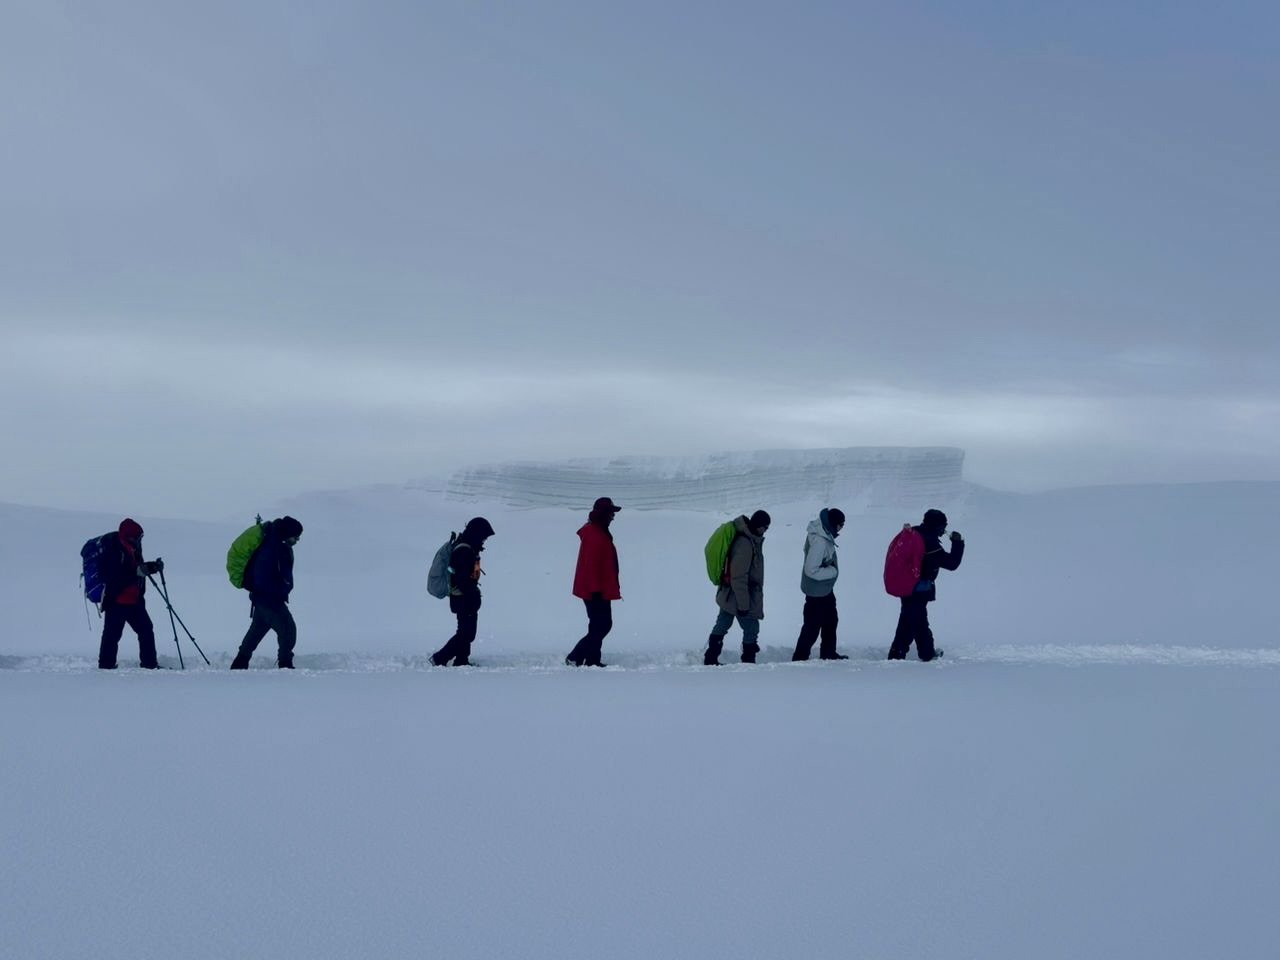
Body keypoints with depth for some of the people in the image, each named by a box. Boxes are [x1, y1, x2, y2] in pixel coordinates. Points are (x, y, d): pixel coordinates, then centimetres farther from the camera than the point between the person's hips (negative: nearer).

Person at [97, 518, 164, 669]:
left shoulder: (133, 549, 9)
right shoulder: (113, 550, -18)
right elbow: (115, 577, -25)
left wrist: (153, 566, 6)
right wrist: (137, 572, -29)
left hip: (134, 600, 8)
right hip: (116, 600, -8)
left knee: (146, 630, 10)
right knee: (112, 634, -5)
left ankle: (149, 664, 18)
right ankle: (106, 666, 1)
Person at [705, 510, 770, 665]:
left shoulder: (751, 539, 6)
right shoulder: (744, 544, -26)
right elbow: (739, 578, -25)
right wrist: (743, 604, -21)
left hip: (727, 594, 10)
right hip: (740, 596, -10)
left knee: (722, 625, 16)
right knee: (751, 629, 2)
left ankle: (711, 659, 23)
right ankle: (748, 662, 11)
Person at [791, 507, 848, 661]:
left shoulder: (824, 534, -4)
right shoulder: (820, 542, -33)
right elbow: (812, 570, -31)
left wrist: (832, 569, 3)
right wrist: (833, 571, -20)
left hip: (825, 588, 10)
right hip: (817, 590, -10)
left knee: (831, 620, 23)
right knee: (812, 625, 2)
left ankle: (828, 654, 37)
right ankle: (800, 658, 14)